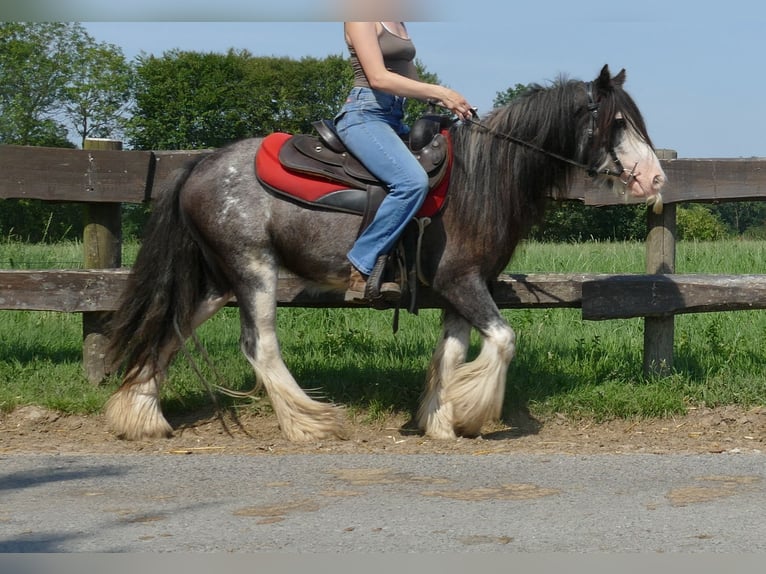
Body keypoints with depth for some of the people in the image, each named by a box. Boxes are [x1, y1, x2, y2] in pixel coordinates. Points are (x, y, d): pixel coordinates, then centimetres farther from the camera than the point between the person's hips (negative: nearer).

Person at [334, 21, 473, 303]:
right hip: (365, 114, -10)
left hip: (394, 118, 10)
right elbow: (378, 78, -16)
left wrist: (447, 100, 2)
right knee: (412, 181, -30)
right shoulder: (360, 19, -6)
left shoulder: (398, 24, 20)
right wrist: (441, 92, -17)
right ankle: (361, 268, -22)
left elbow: (410, 79, 21)